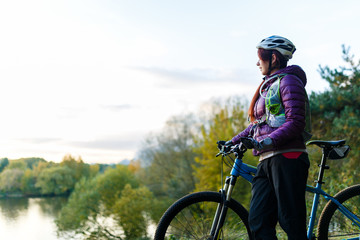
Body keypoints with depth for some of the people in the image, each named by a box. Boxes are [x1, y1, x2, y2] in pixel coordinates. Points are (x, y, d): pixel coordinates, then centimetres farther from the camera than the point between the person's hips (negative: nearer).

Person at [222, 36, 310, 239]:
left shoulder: (288, 81, -2)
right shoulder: (267, 86, 25)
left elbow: (295, 122, -14)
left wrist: (266, 141, -24)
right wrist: (233, 142, 20)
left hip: (287, 159, -9)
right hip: (267, 161, 9)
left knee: (292, 223, -8)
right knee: (258, 222, -1)